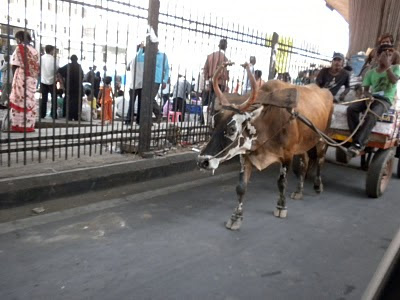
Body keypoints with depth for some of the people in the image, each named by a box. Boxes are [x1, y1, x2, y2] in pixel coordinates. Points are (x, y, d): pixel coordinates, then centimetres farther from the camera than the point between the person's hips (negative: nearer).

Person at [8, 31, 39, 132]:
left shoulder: (19, 48, -4)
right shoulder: (34, 50, 13)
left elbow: (15, 65, -6)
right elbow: (37, 66, 8)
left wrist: (14, 76, 6)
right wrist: (34, 76, 11)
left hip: (22, 78, -6)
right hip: (32, 79, 6)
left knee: (19, 100, -3)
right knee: (30, 101, 6)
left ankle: (19, 125, -5)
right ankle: (29, 125, 7)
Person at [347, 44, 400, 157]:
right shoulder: (370, 73, 13)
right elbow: (366, 89, 10)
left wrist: (387, 65, -11)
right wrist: (367, 94, -14)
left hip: (385, 100, -4)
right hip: (372, 97, 4)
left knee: (371, 115, -36)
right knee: (351, 109, -25)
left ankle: (357, 144, -36)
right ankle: (361, 140, -26)